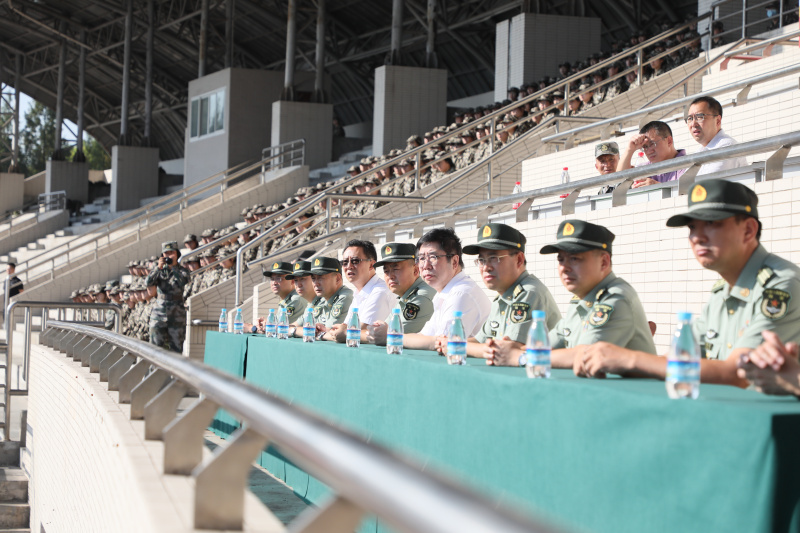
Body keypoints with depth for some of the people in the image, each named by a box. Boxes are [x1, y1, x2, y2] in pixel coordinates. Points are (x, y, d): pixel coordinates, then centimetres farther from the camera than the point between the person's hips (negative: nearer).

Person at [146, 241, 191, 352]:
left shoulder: (183, 271, 1)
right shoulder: (160, 271, 7)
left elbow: (183, 281, -20)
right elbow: (148, 282, -10)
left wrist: (173, 267, -26)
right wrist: (158, 267, -21)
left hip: (177, 313, -2)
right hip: (159, 311, 2)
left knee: (176, 347, 1)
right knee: (156, 345, -1)